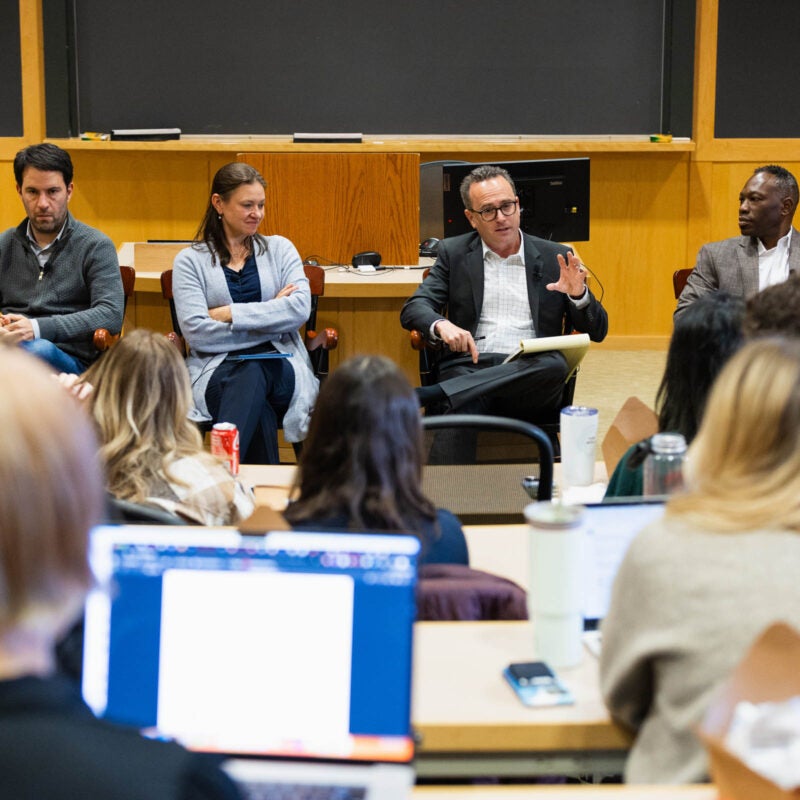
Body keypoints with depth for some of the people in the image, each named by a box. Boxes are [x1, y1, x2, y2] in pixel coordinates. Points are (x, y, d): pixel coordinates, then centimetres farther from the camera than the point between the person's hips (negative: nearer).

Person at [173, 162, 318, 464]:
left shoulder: (280, 249, 16)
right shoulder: (190, 260, 10)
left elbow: (300, 308, -2)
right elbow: (196, 332, -5)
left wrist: (229, 313, -8)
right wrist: (272, 318, -5)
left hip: (280, 368, 1)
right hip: (217, 370, -1)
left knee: (253, 374, -38)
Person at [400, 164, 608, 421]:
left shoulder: (555, 257, 15)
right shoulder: (454, 253, 16)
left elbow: (597, 332, 15)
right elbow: (413, 309, 6)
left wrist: (578, 294, -8)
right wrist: (441, 325, -17)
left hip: (529, 372, 2)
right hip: (469, 368, -2)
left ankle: (435, 393, -39)